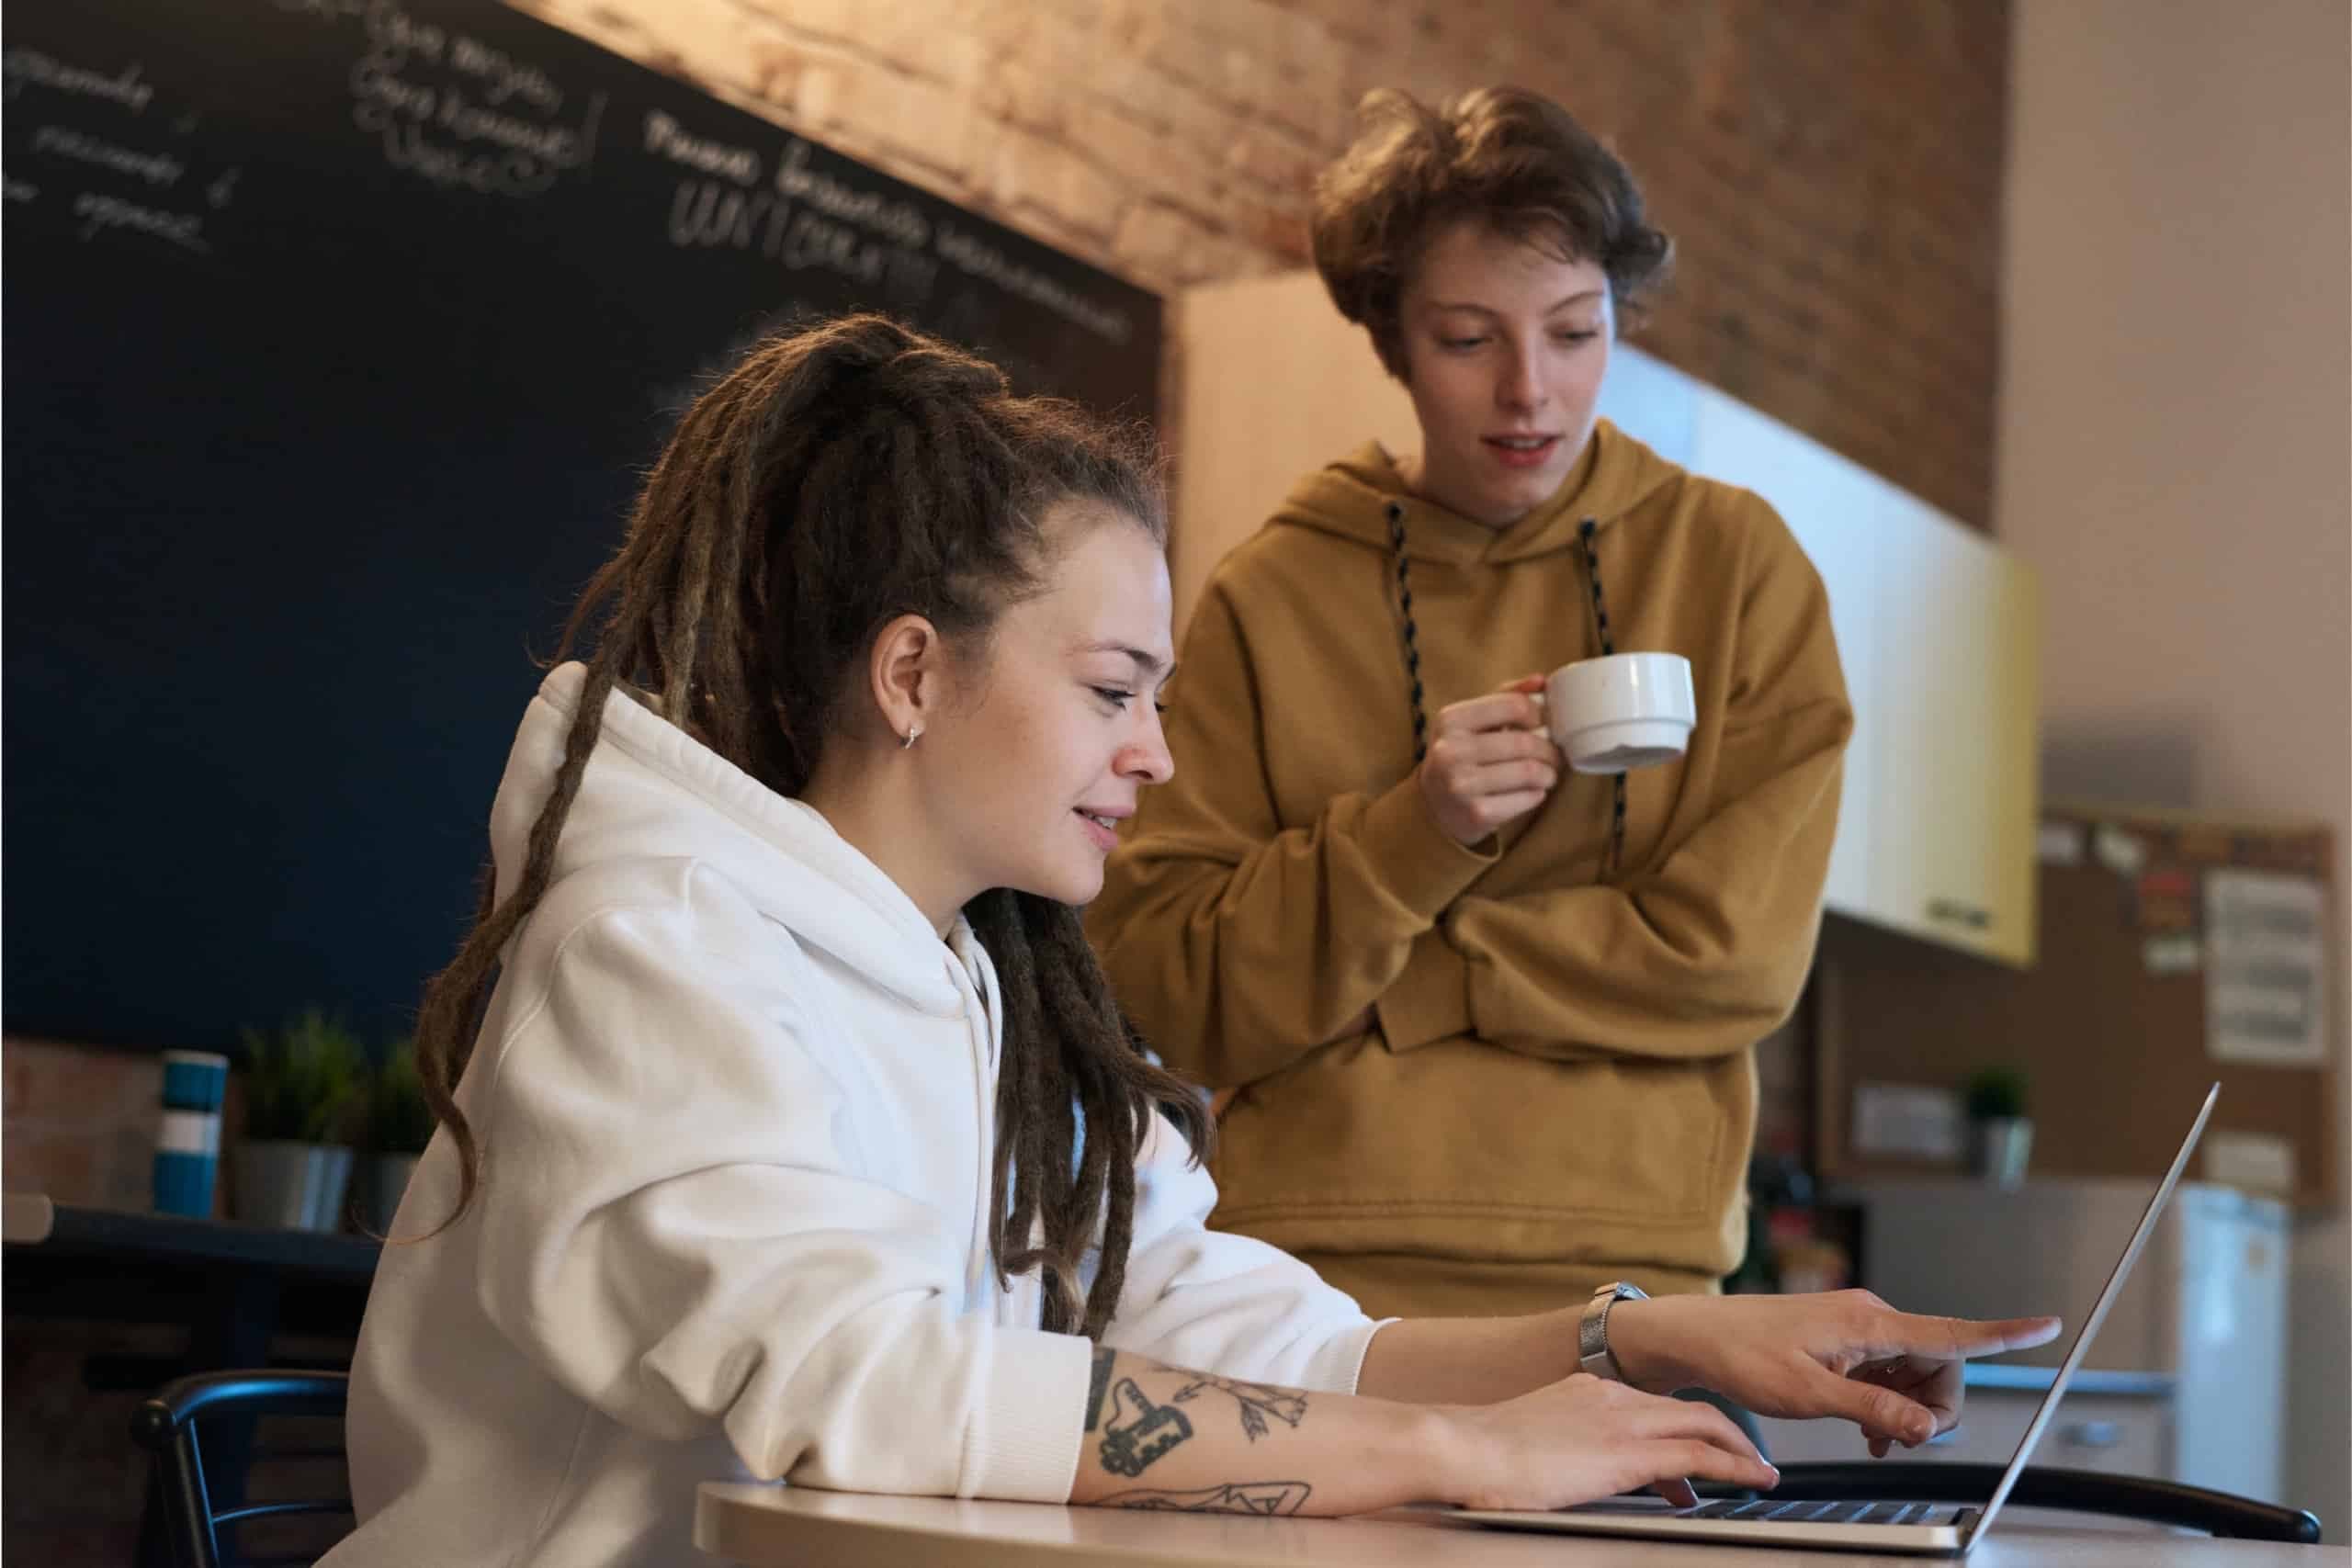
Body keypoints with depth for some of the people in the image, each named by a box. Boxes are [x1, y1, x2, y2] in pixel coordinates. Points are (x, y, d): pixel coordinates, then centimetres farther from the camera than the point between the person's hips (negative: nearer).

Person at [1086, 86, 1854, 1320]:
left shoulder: (1735, 566, 3)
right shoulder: (1271, 596, 2)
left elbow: (1738, 958, -5)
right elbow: (1158, 985, -2)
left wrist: (1364, 974, -6)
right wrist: (1409, 838, -16)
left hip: (1629, 1271, 0)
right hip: (1318, 1275, 0)